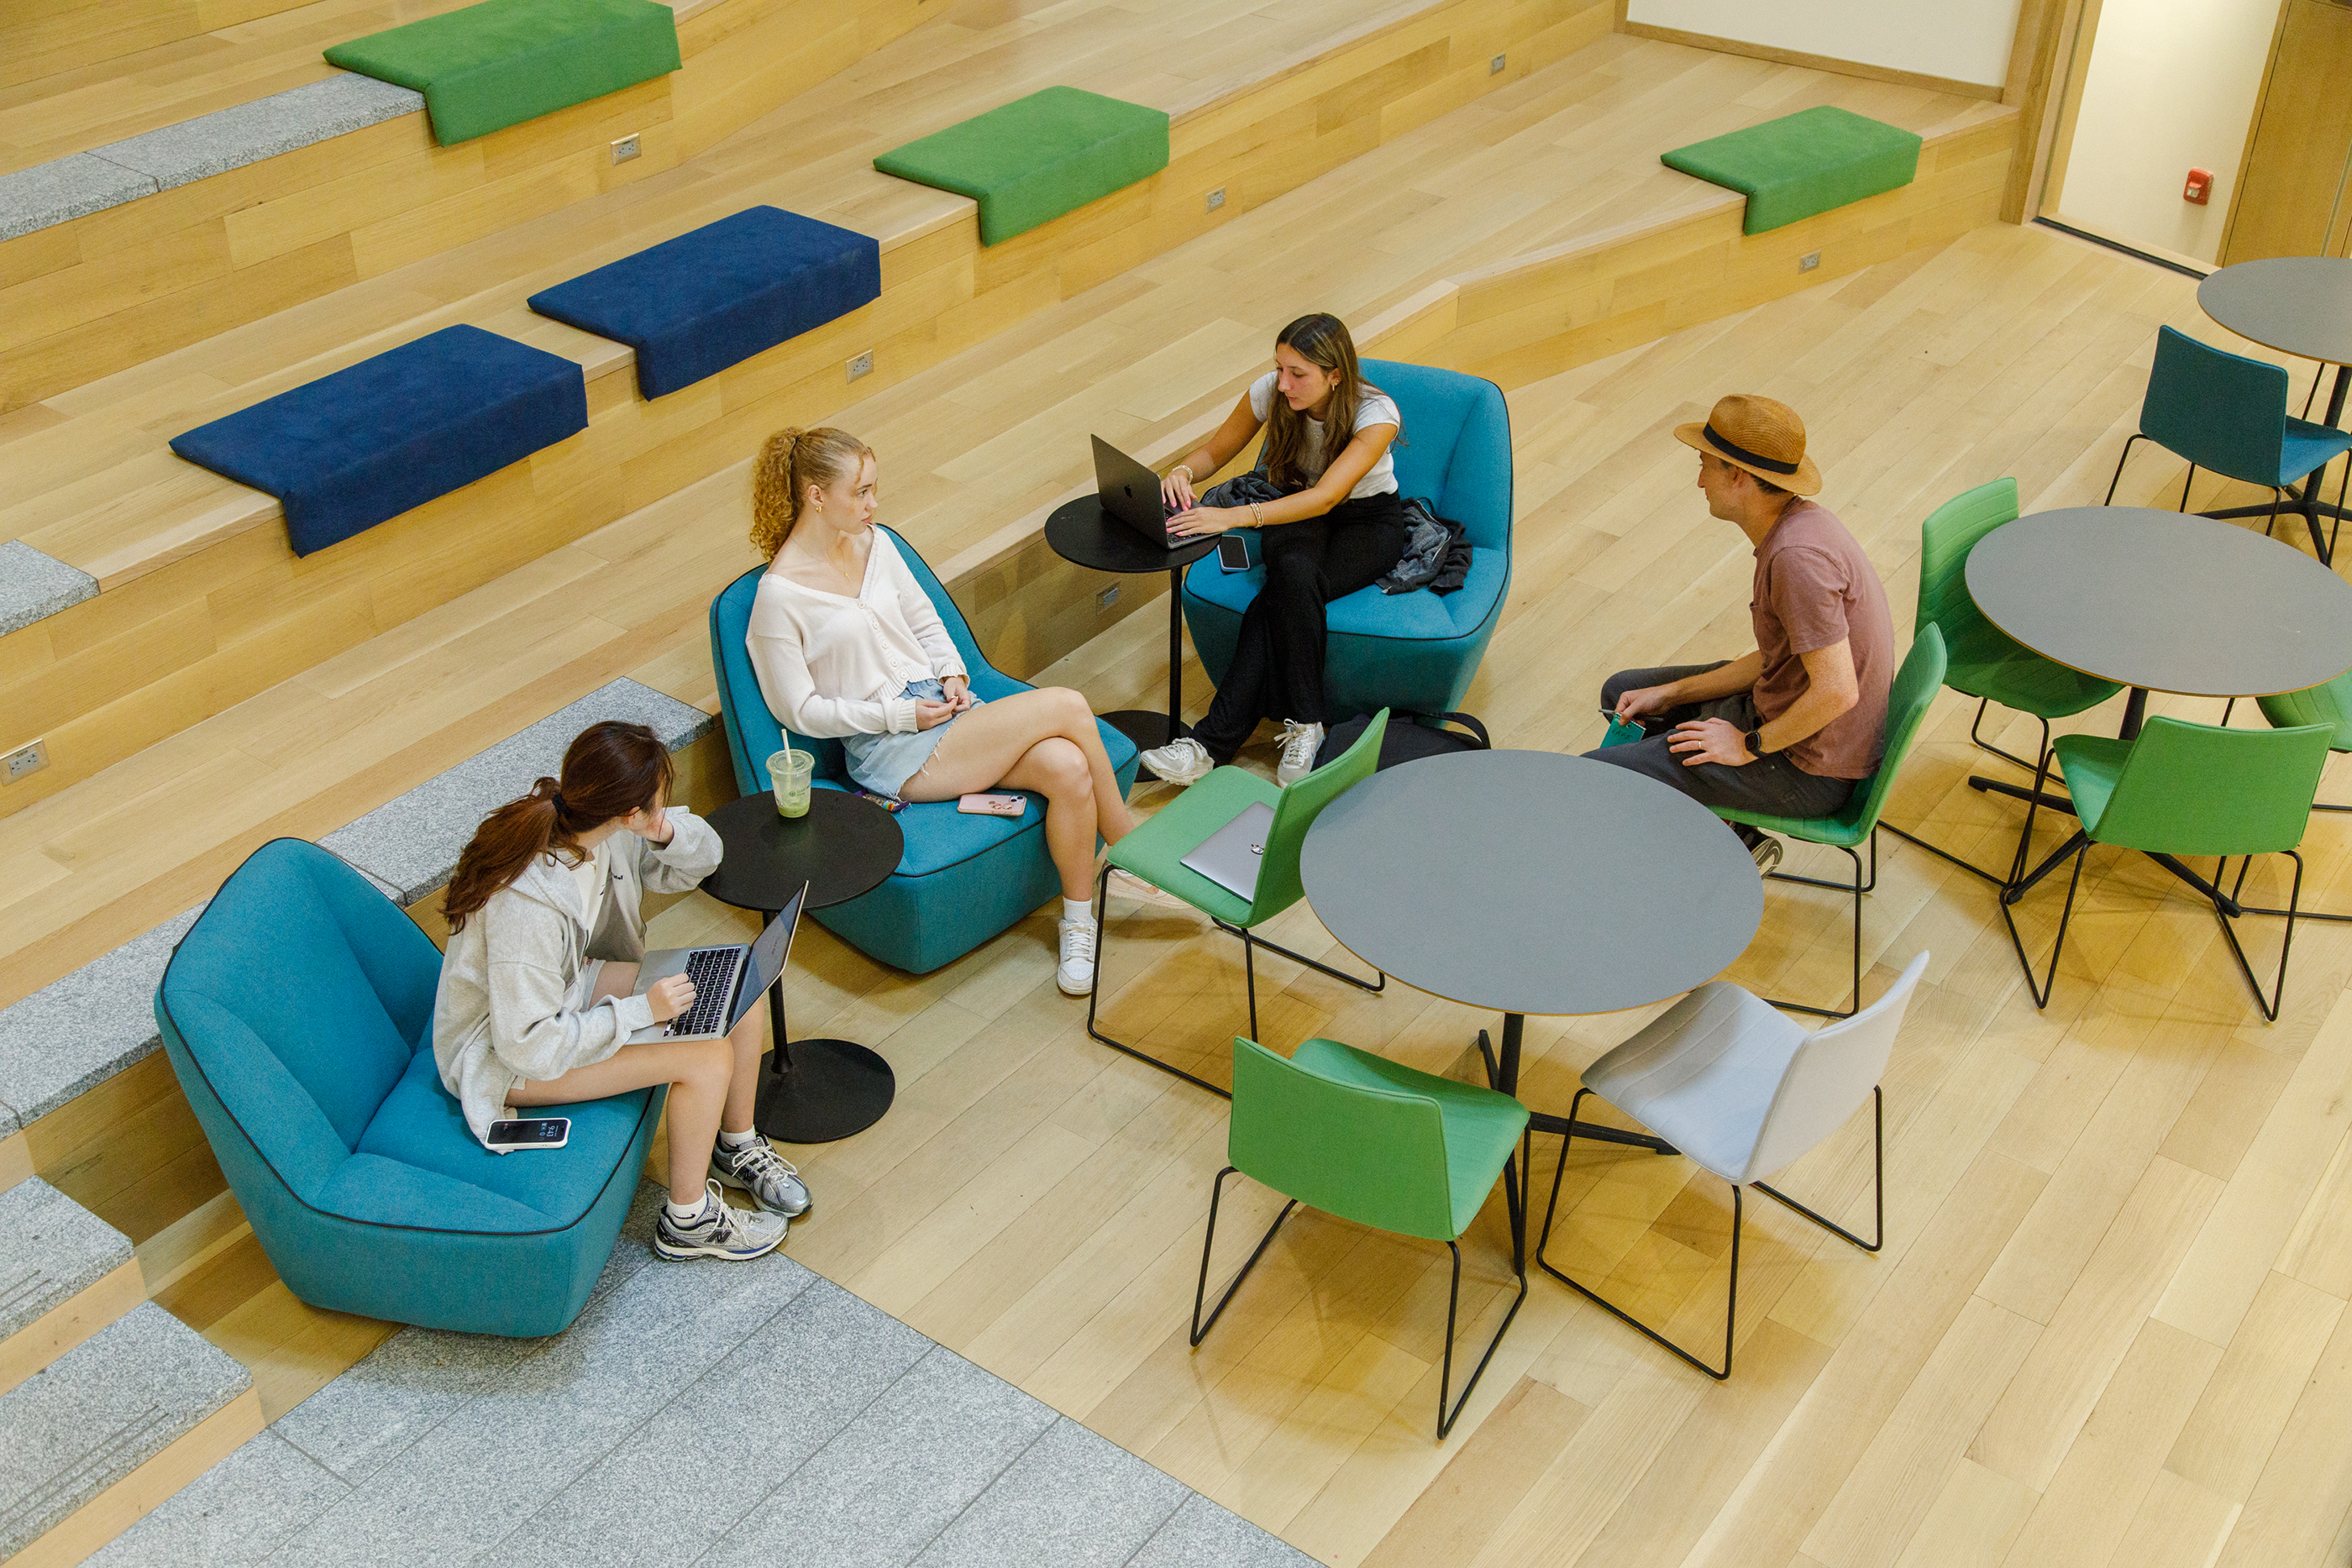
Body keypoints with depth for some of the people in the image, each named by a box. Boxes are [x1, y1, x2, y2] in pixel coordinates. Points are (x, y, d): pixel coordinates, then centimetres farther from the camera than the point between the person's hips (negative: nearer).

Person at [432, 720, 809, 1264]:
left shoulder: (599, 828, -16)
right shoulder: (527, 904, -38)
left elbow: (701, 859, 2)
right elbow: (528, 1045, -31)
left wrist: (668, 832, -21)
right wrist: (641, 1010, -26)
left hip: (571, 984, 8)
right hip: (503, 1053, -8)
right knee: (708, 1059, -18)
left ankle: (737, 1146, 21)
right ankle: (687, 1221, 5)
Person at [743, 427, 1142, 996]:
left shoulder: (875, 544, 8)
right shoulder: (779, 596, -12)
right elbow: (799, 710, -10)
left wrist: (953, 676, 1)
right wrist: (900, 713, -13)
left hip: (939, 705, 7)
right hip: (887, 748, -7)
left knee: (1067, 768, -21)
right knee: (1067, 706, -21)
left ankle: (1078, 923, -4)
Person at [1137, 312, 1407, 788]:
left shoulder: (1376, 412, -27)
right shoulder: (1271, 391, -14)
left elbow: (1326, 497, -37)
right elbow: (1216, 451, 1)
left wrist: (1232, 516, -46)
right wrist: (1183, 472, -24)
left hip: (1369, 521, -3)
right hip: (1297, 511, 3)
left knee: (1292, 585, -34)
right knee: (1291, 574, -35)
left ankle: (1214, 742, -30)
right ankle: (1304, 722, -30)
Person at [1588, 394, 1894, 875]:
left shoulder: (1798, 556, -29)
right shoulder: (1795, 522, 3)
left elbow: (1835, 691, -32)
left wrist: (1751, 746, -17)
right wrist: (1669, 694, 8)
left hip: (1809, 768, -10)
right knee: (1621, 692, 22)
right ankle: (1736, 840, 18)